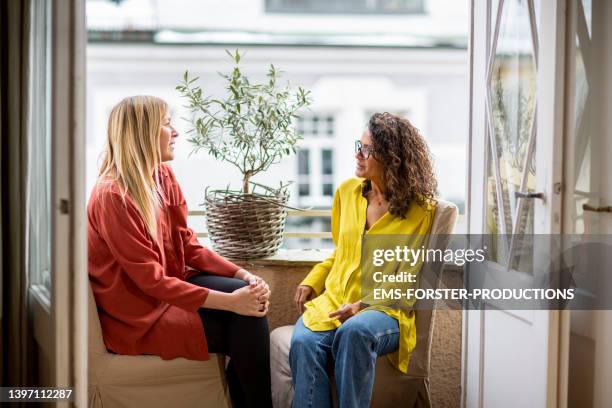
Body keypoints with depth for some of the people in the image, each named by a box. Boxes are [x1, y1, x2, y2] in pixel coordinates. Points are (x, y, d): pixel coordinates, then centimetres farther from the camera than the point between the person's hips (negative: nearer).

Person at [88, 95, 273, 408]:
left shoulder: (163, 175, 3)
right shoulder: (113, 196, -22)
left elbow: (189, 246, 6)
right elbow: (151, 280, -23)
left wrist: (243, 276, -10)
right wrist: (229, 301, -27)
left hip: (170, 284, 7)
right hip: (138, 314, -7)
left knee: (251, 301, -15)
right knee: (245, 327, -18)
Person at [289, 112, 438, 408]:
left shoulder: (421, 211, -2)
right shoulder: (347, 192, 12)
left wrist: (366, 304, -15)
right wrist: (311, 282, 10)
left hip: (386, 310, -4)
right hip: (333, 302, 4)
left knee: (354, 332, -39)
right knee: (304, 343, -30)